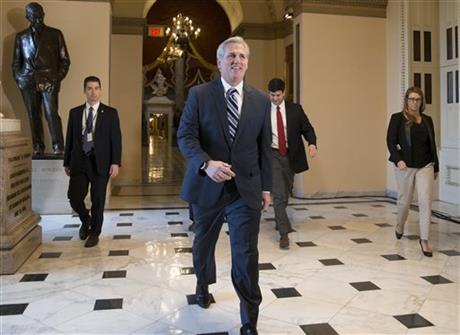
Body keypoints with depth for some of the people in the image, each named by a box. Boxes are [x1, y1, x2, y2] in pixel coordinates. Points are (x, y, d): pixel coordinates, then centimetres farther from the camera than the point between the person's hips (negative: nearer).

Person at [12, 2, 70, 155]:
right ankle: (38, 147, 6)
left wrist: (58, 77, -2)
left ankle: (58, 147, -10)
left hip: (49, 81, -2)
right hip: (28, 81, 3)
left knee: (51, 113, -12)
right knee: (33, 115, 1)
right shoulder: (21, 36, 16)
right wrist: (18, 79, 6)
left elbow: (64, 59, 9)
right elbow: (16, 61, 19)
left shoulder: (55, 34, 11)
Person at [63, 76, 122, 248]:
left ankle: (94, 233, 20)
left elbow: (116, 139, -3)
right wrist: (67, 162, 9)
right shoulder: (75, 112, 10)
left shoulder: (110, 112, 2)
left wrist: (115, 162, -11)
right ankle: (85, 220, 29)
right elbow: (70, 138, 12)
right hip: (79, 162, 2)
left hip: (100, 162, -2)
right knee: (74, 197, -2)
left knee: (98, 200, 3)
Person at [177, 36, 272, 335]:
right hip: (208, 185, 0)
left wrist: (266, 186, 8)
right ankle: (203, 285, 52)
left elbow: (265, 147, 8)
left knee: (246, 254, -3)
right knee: (203, 244, 20)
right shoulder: (199, 95, -2)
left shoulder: (261, 101, 5)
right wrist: (206, 163, -27)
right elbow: (186, 136, -9)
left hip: (246, 189, 0)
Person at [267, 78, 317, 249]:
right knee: (279, 193, -13)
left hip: (290, 155, 3)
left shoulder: (295, 109, 1)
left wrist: (312, 143, -18)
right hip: (272, 154, -3)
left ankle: (279, 221, 41)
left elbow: (307, 128, 1)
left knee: (285, 192, 17)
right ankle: (284, 232, -12)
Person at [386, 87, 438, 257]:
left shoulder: (427, 120, 10)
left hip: (425, 166, 2)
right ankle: (399, 226, 41)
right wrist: (398, 160, -20)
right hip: (405, 166, -2)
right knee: (404, 200, 11)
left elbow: (432, 145, 13)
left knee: (425, 201, -6)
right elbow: (391, 141, -6)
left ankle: (424, 240, 0)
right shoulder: (397, 118, -1)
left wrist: (436, 166, 14)